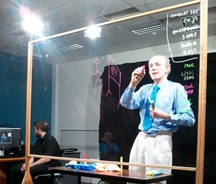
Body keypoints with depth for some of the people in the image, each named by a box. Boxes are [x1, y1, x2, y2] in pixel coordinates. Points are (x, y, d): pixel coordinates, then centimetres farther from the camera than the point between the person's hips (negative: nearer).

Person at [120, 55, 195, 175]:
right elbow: (126, 103, -1)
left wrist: (166, 116, -20)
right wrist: (133, 84, -13)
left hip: (161, 140, -5)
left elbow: (190, 119, -7)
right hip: (141, 139, 5)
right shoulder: (145, 89, 14)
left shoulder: (176, 88, -1)